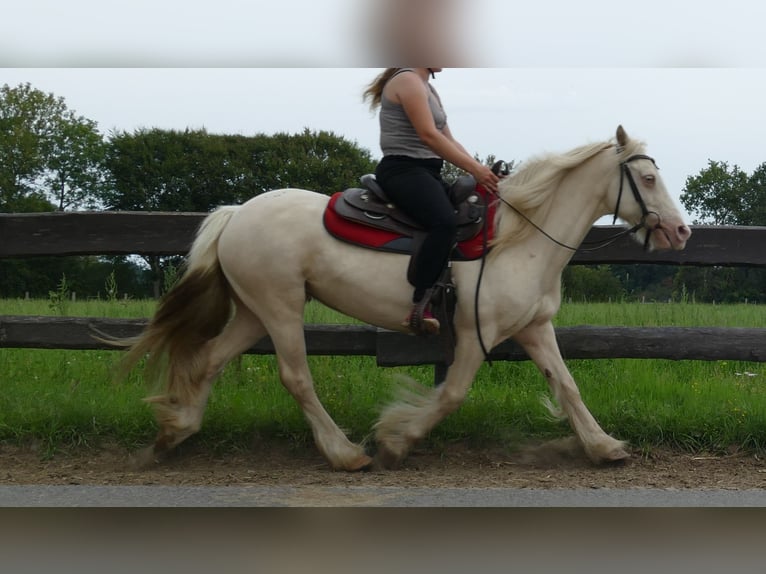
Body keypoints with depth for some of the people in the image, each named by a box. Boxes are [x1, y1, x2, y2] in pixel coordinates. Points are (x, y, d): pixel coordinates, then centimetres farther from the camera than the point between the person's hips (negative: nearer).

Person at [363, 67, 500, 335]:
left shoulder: (428, 89, 22)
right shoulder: (407, 80, -8)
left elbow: (449, 140, 20)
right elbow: (428, 135, -18)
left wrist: (479, 170, 7)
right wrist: (474, 169, -17)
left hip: (427, 172, 11)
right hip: (402, 170, -11)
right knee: (445, 223, -33)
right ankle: (418, 309, -35)